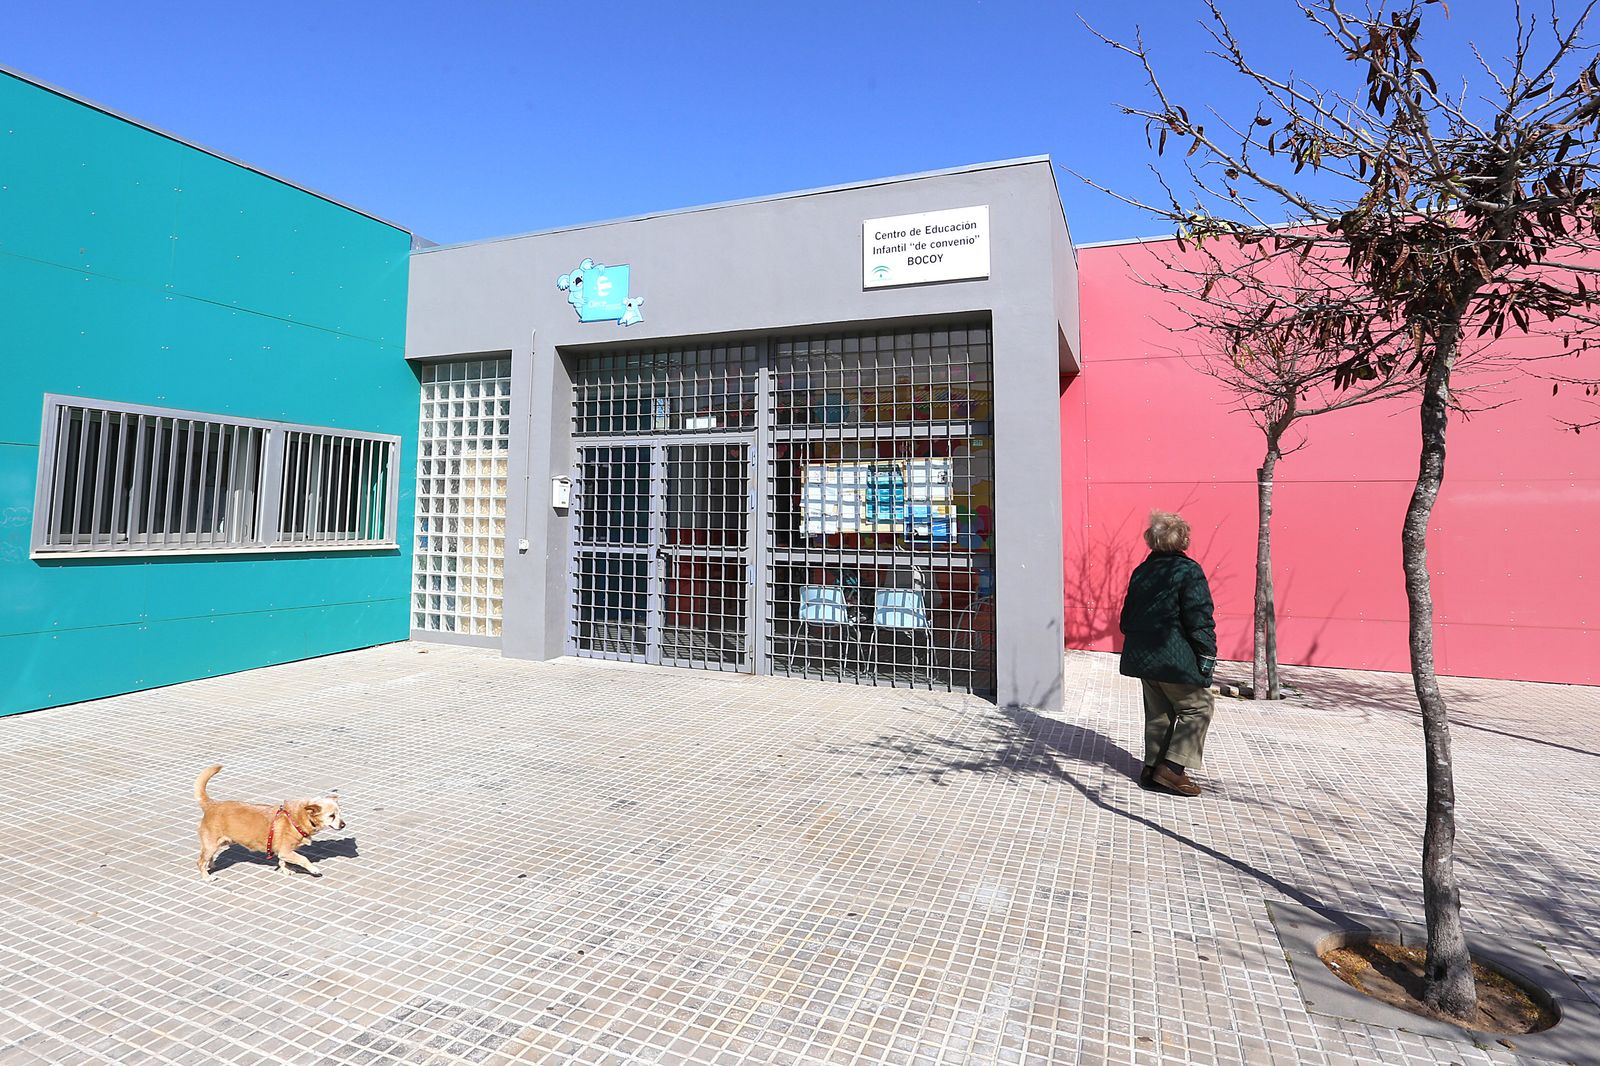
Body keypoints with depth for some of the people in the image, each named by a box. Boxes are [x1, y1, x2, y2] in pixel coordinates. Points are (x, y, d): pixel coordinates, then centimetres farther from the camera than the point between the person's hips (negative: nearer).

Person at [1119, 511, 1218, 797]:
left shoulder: (1141, 570, 10)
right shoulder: (1189, 570, -12)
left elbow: (1127, 618, 15)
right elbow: (1199, 620, -15)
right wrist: (1207, 655, -9)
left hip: (1142, 655, 7)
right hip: (1174, 658, -7)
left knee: (1159, 711, 17)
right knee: (1199, 707, 7)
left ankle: (1152, 768, 19)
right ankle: (1172, 767, 1)